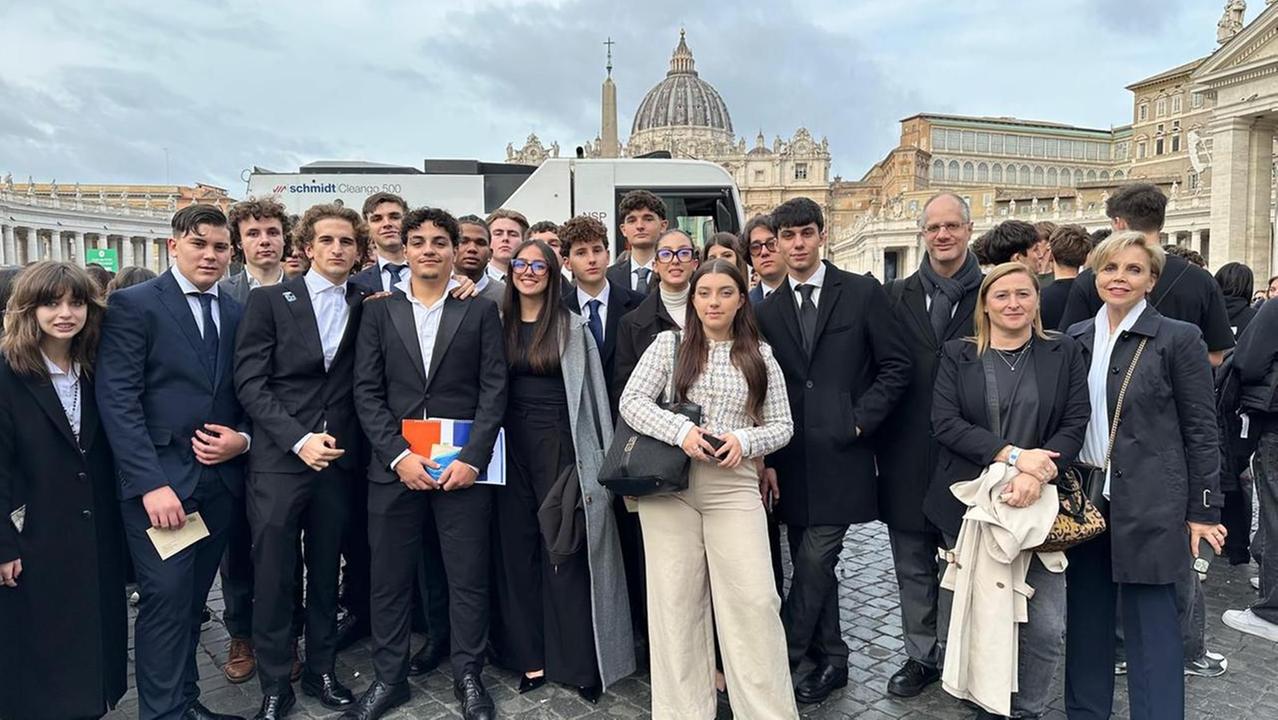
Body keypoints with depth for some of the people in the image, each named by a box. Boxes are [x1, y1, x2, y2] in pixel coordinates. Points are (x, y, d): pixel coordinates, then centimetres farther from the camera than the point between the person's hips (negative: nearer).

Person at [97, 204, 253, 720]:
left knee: (192, 600, 13)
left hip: (220, 480, 5)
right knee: (166, 599, -4)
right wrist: (152, 484, -17)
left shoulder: (236, 315, 12)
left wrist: (241, 439, -5)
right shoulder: (133, 305, -4)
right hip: (160, 483, -4)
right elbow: (117, 401, -11)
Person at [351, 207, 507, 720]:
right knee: (389, 577, 8)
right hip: (394, 464, 1)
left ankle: (468, 677, 21)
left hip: (463, 465, -1)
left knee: (468, 577, 5)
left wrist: (471, 459, -10)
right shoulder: (379, 311, 9)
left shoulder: (480, 311, 6)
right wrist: (399, 455, -9)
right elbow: (367, 392, 3)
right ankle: (389, 677, 25)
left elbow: (494, 390, 0)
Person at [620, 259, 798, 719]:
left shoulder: (760, 356, 8)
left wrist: (745, 441, -12)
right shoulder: (668, 344, 5)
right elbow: (631, 401, -3)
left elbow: (782, 426, 8)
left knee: (754, 599, -4)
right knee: (676, 599, 6)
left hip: (733, 486, 1)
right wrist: (680, 430, -18)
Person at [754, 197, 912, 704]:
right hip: (792, 459, 4)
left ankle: (781, 658, 9)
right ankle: (831, 660, 26)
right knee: (811, 564, 12)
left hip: (840, 454, -4)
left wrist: (859, 421, -9)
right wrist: (768, 459, 4)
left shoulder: (863, 293, 0)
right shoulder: (767, 310, 9)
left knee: (815, 561, -6)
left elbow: (897, 366, -1)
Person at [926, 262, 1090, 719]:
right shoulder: (957, 355, 5)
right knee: (978, 612, 8)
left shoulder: (1063, 354, 7)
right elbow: (945, 423, -6)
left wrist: (1037, 475, -17)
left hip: (1040, 502, 1)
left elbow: (1075, 424, -1)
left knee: (1046, 626, 0)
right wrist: (1013, 454, -16)